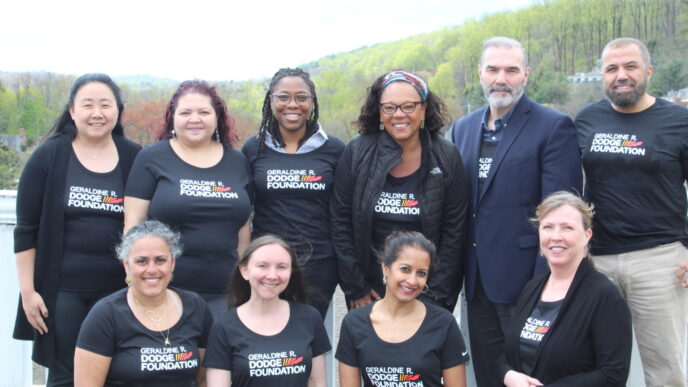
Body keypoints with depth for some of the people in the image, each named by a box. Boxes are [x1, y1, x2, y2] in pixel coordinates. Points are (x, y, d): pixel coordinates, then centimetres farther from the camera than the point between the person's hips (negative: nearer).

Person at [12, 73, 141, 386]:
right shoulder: (49, 156, -2)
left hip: (117, 291, 2)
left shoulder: (134, 158, 2)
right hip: (60, 290, -1)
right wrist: (27, 290, -6)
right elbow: (26, 229, -2)